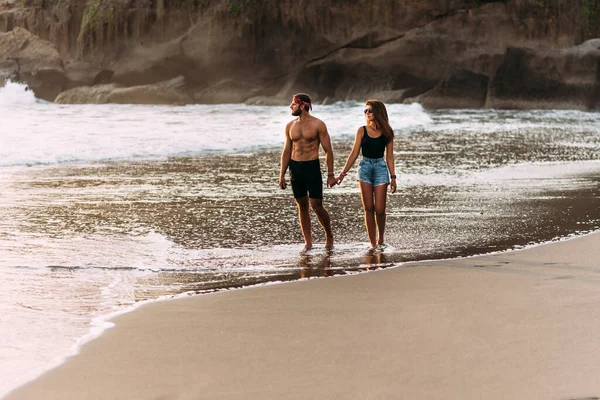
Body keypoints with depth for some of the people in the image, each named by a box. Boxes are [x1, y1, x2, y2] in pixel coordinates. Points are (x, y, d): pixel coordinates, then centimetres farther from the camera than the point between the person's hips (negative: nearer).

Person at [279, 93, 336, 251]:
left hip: (312, 167, -4)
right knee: (302, 206, 6)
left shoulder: (318, 125, -5)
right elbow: (286, 151, 13)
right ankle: (308, 242, 12)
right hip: (295, 167, 4)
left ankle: (329, 235, 14)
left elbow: (328, 150, -3)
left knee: (316, 206, -7)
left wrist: (330, 174, -7)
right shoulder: (290, 126, 8)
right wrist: (282, 175, 9)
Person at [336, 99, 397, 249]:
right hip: (365, 168, 1)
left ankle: (381, 239, 19)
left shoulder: (386, 132, 1)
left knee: (379, 209, -4)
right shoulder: (362, 131, 2)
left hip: (381, 168, -1)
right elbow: (354, 153, 2)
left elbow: (389, 157, 4)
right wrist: (344, 172, -3)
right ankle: (373, 243, 9)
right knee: (368, 208, 2)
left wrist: (393, 177, 1)